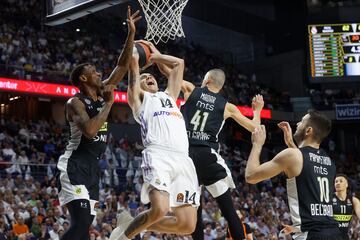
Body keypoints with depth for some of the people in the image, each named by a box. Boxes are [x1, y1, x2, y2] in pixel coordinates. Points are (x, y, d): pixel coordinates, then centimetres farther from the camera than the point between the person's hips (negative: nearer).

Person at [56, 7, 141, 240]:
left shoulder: (101, 93, 10)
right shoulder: (75, 102, -13)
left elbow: (122, 66, 10)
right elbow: (90, 130, -31)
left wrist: (131, 34, 3)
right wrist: (110, 103, -20)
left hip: (92, 166, 9)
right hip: (75, 166, -9)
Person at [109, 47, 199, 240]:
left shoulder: (169, 96, 37)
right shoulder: (139, 98, 21)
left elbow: (178, 63, 41)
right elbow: (133, 60, 12)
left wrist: (154, 56, 45)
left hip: (183, 160, 6)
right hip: (158, 156, -6)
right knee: (159, 210, -28)